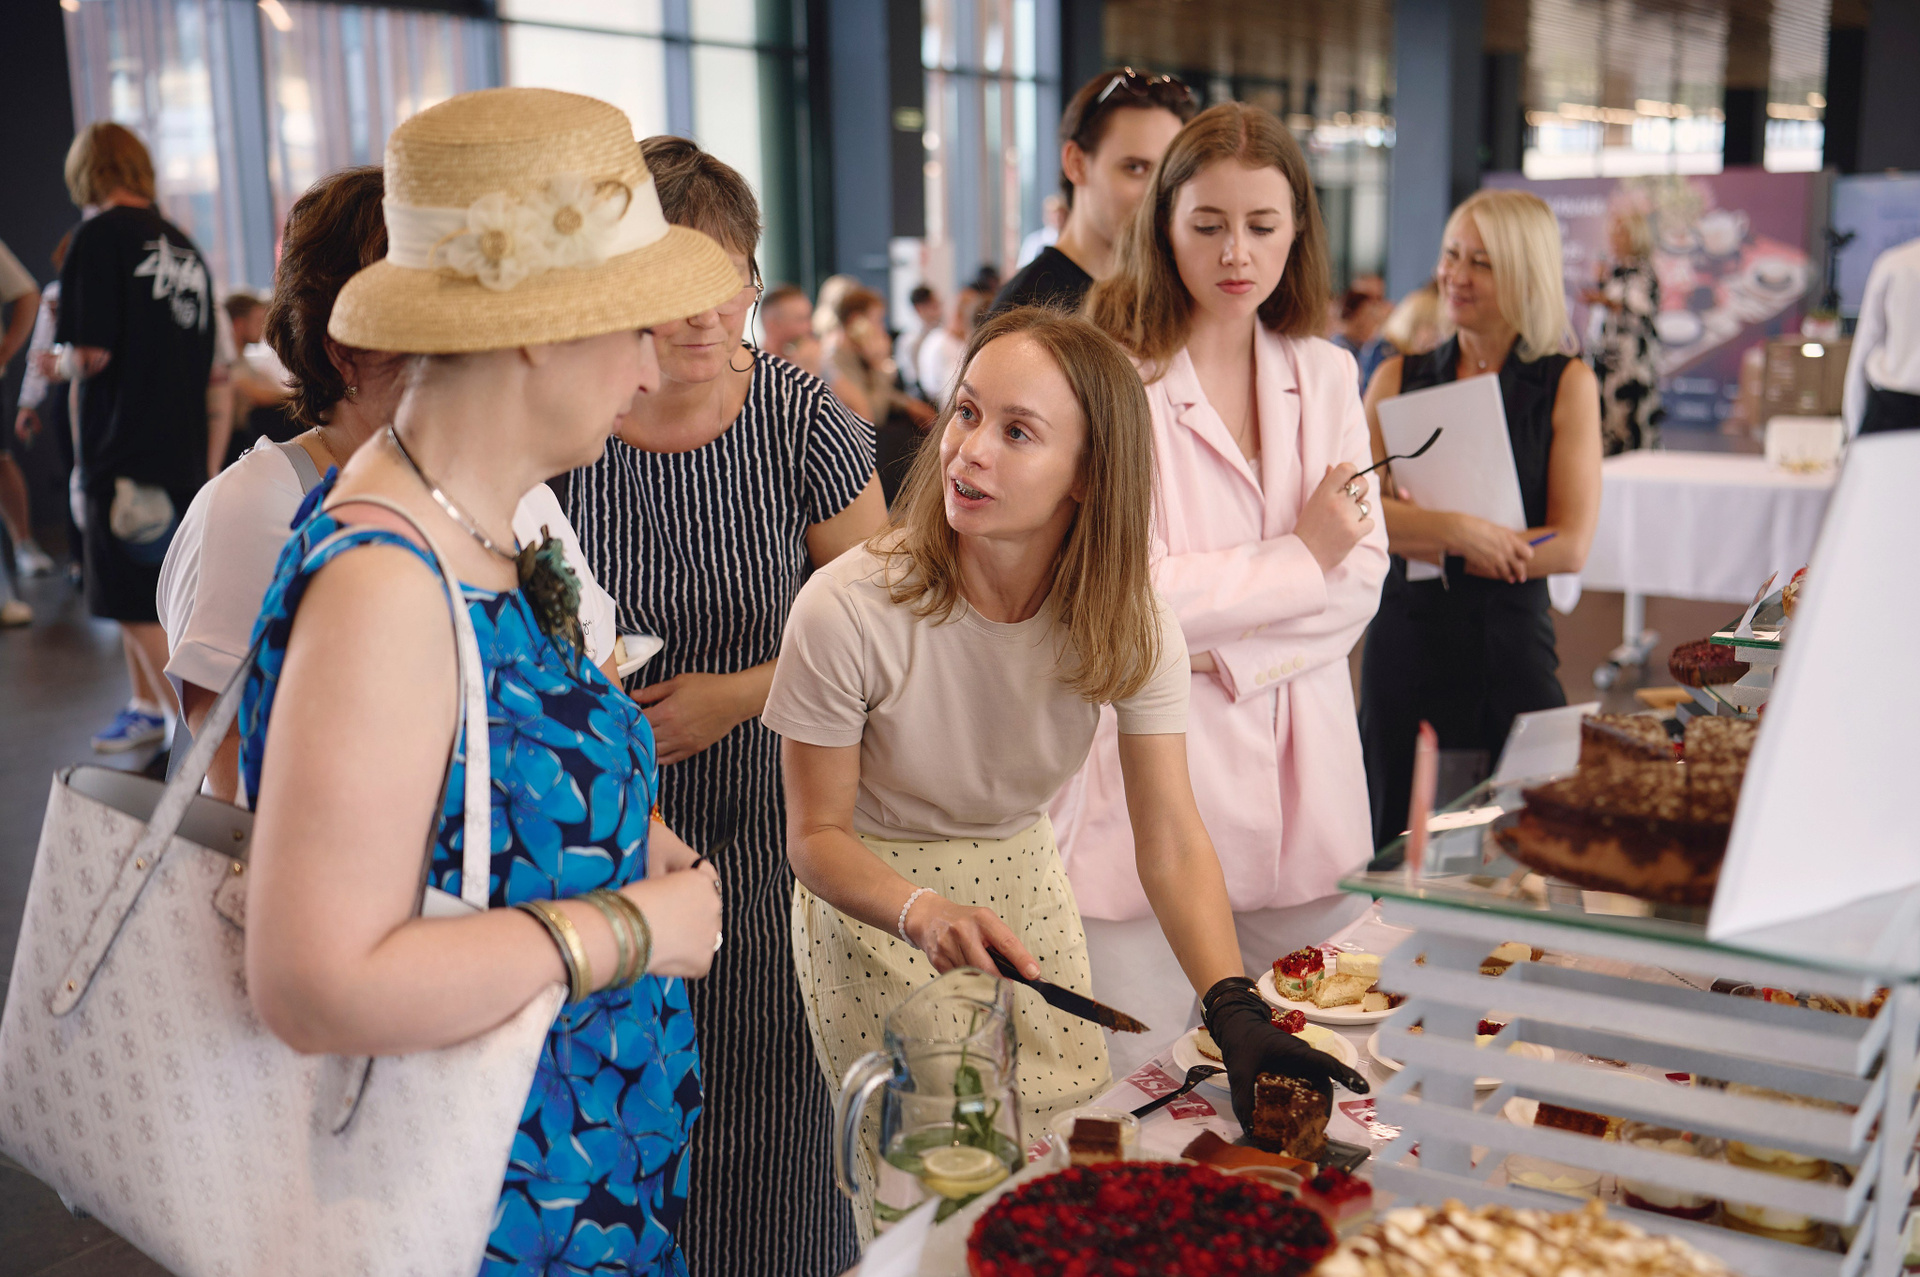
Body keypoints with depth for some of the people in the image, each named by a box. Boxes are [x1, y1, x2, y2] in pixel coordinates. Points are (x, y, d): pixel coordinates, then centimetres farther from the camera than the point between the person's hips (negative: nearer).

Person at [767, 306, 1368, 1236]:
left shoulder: (1128, 622, -17)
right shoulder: (847, 611, -27)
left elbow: (1171, 837, -19)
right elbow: (817, 835, -17)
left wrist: (1235, 1009, -33)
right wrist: (924, 913, -37)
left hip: (1026, 891, 4)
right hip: (876, 905, -3)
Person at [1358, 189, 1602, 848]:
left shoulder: (1567, 385, 2)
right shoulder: (1400, 377, 7)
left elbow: (1569, 546, -6)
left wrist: (1418, 538, -10)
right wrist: (1453, 528, -21)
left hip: (1512, 648, -1)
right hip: (1405, 642, 1)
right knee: (1395, 855, 5)